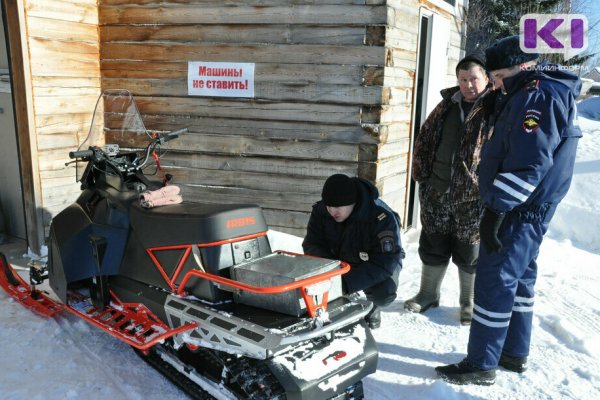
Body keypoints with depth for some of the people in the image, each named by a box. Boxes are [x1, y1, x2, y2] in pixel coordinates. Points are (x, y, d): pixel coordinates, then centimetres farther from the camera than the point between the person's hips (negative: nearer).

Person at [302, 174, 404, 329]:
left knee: (384, 292, -34)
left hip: (374, 266, -3)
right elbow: (312, 244, -12)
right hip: (339, 261, 4)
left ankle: (372, 307, 5)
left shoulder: (382, 218, -35)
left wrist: (347, 283, -45)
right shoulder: (320, 211, -20)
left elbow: (386, 261, -36)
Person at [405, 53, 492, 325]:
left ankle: (469, 303, 28)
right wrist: (422, 174, 9)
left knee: (469, 254, 9)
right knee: (432, 246, 15)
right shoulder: (447, 105, 9)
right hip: (437, 193, 5)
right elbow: (424, 138, 16)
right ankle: (428, 294, 33)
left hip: (473, 198, -4)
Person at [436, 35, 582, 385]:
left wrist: (496, 209, -25)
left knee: (495, 282, -5)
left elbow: (528, 163, -26)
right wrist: (498, 205, 19)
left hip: (520, 210, -11)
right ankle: (515, 353, 29)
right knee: (519, 277, 16)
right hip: (529, 208, 11)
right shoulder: (545, 91, 18)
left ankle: (481, 365, 4)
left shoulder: (538, 95, -16)